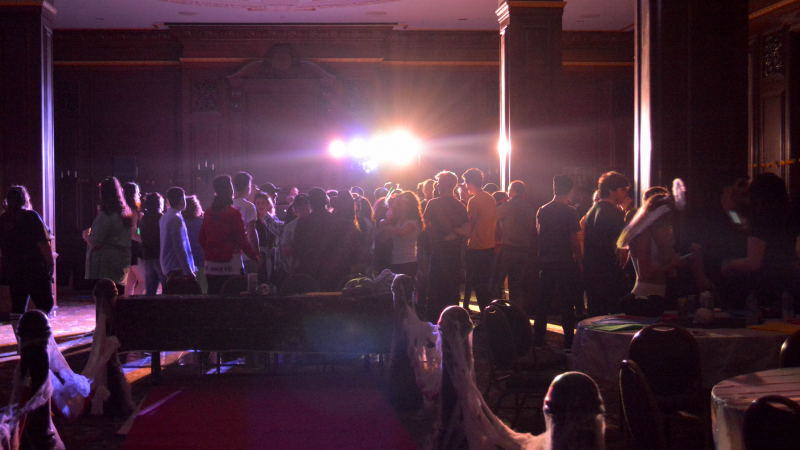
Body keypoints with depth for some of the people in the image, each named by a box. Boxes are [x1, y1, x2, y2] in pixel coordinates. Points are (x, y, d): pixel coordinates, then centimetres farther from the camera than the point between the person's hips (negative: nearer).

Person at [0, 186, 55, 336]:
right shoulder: (30, 216, -10)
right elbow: (43, 243, -15)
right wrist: (51, 262, -7)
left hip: (12, 270, 6)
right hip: (35, 269, -6)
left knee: (17, 306, 9)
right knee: (45, 303, 0)